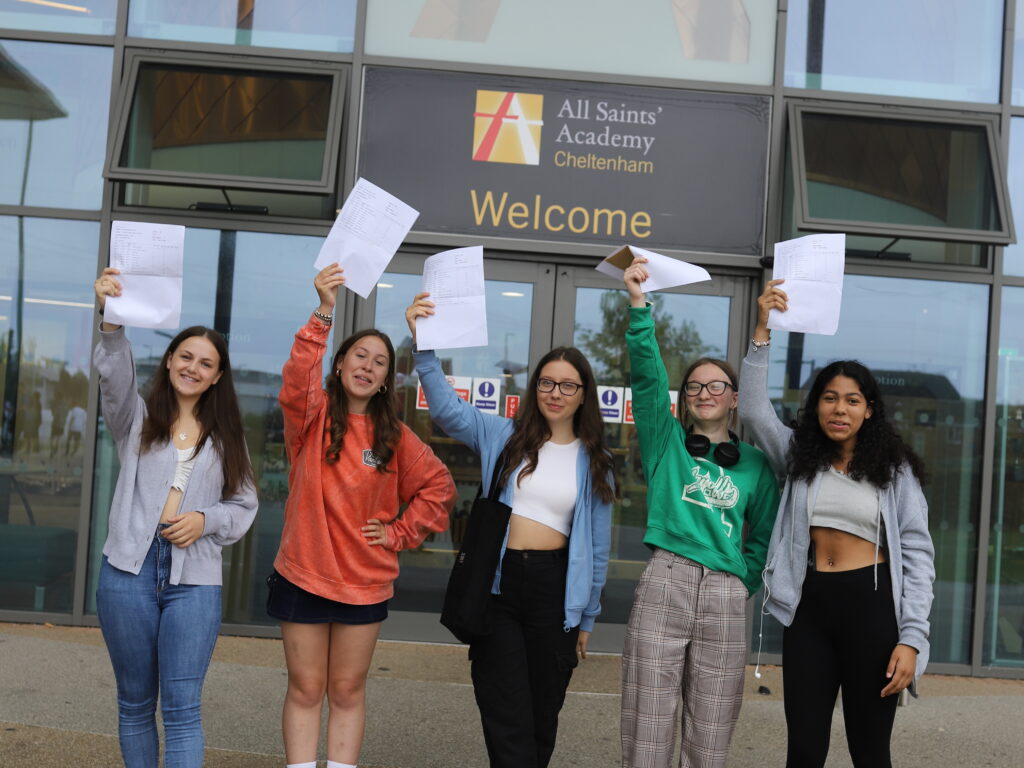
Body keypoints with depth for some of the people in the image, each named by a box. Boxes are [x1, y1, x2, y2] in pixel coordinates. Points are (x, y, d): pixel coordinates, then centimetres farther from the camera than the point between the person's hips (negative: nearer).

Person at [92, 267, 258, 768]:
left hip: (195, 578, 0)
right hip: (130, 568, 0)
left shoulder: (226, 437, 13)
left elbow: (244, 505, 12)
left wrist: (206, 519, -9)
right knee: (136, 702, 10)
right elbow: (114, 375, -13)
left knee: (182, 707, -5)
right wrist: (111, 321, -32)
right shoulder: (137, 418, 8)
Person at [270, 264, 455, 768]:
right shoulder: (312, 416, -4)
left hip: (365, 582, 2)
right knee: (305, 690, 8)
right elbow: (297, 379, -26)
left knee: (348, 692, 12)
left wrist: (400, 533, 0)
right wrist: (325, 313, -37)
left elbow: (439, 486, 9)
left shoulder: (394, 436, 2)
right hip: (303, 576, -1)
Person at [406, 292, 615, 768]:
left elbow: (598, 544, 9)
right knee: (509, 727, -1)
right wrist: (423, 345, -27)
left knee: (542, 720, 12)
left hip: (555, 590, 1)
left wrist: (588, 616, 10)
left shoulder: (593, 461, 6)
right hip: (498, 585, -1)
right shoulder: (504, 437, 3)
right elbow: (447, 408, -13)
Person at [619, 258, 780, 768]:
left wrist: (743, 584, 2)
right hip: (663, 586, -1)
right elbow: (646, 375, -5)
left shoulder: (755, 464, 13)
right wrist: (639, 306, -17)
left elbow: (763, 536, 17)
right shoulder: (666, 442, 8)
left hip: (726, 599, 2)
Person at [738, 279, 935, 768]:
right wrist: (762, 330, -12)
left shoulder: (894, 469, 0)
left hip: (871, 606, -2)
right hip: (810, 606, 2)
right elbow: (754, 410, -5)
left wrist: (912, 637, -11)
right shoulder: (799, 457, 8)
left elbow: (917, 554, -2)